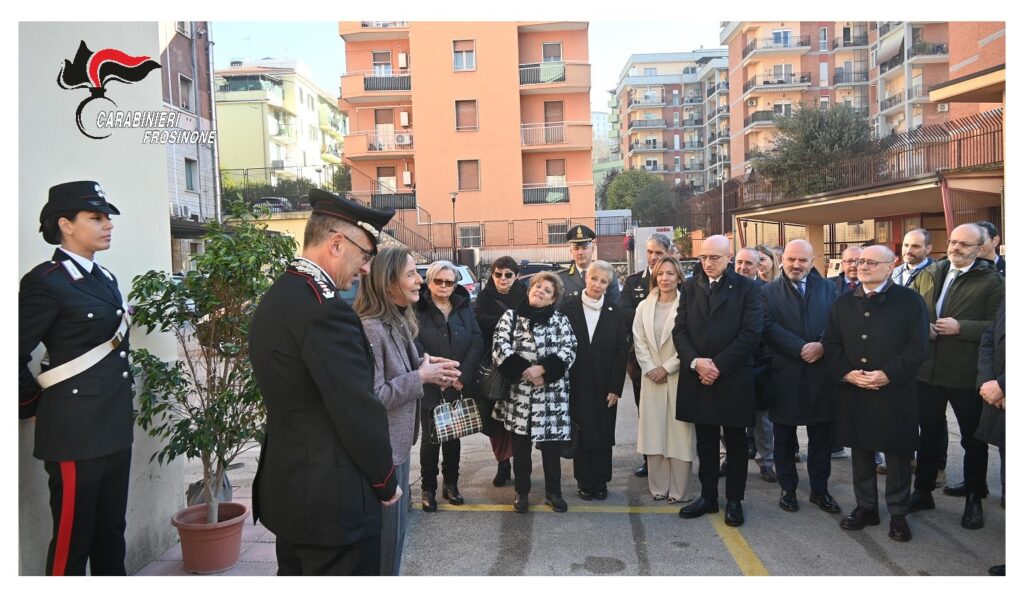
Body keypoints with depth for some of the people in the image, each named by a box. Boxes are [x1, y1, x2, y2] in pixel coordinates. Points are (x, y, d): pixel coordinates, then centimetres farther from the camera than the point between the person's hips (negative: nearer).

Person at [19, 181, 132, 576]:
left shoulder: (104, 278, 13)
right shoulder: (45, 281, -13)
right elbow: (17, 355, -15)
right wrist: (34, 406, -3)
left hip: (113, 427, 8)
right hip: (76, 432, -8)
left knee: (111, 533, 17)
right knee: (72, 540, 4)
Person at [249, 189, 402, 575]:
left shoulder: (274, 298, 7)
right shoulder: (325, 310, -23)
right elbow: (359, 412, -21)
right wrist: (385, 482, -6)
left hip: (286, 489, 10)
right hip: (333, 498, -10)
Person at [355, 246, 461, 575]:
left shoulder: (398, 322, 8)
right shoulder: (370, 328, -23)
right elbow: (372, 397, -26)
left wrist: (429, 369, -1)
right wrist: (421, 377, -19)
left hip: (397, 443, 10)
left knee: (396, 525, 21)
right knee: (386, 531, 5)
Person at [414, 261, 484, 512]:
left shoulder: (464, 309, 8)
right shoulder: (418, 310, -4)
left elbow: (477, 343, 0)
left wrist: (462, 376, -10)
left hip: (460, 386, 3)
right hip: (430, 387, -3)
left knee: (454, 437, 12)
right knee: (430, 438, 1)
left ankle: (451, 484, 26)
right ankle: (428, 489, 15)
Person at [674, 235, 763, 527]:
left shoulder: (747, 288, -3)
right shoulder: (690, 287, 8)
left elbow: (751, 333, -11)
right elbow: (680, 330, 3)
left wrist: (718, 365, -15)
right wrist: (695, 362, -13)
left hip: (734, 378, -3)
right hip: (698, 377, 3)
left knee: (736, 442, 9)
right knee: (705, 442, 12)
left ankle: (734, 500, 21)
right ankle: (708, 496, 24)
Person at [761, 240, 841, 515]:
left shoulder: (828, 288, 9)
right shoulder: (769, 292, 2)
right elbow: (769, 328, -11)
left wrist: (821, 345, -18)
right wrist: (802, 348, -18)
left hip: (822, 374, 2)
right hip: (785, 376, -1)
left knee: (821, 437, 10)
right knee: (784, 438, 9)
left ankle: (820, 489, 25)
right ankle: (787, 488, 24)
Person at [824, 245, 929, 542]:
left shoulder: (910, 301, -3)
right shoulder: (843, 302, 9)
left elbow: (917, 347, -8)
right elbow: (831, 343, 6)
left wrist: (887, 374, -18)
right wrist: (847, 373, -9)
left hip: (895, 393, -3)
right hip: (853, 393, 4)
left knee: (897, 453, 6)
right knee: (860, 450, 13)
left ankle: (898, 513, 21)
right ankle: (865, 507, 27)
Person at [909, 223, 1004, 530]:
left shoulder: (991, 280, -8)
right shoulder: (931, 272, 6)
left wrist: (959, 327, -23)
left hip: (967, 375, -4)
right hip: (929, 369, 4)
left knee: (973, 439, 11)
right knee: (929, 433, 17)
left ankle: (974, 499, 26)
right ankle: (923, 491, 31)